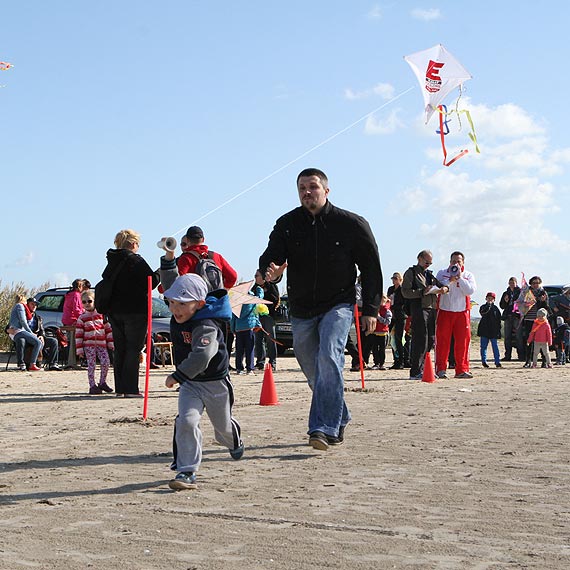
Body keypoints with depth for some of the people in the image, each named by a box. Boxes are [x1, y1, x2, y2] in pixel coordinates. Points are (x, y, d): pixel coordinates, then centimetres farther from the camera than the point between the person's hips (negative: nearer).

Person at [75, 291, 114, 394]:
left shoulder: (101, 314, 7)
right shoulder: (82, 318, 2)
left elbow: (108, 329, 10)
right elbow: (78, 334, 1)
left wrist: (111, 343, 6)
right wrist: (79, 349, -5)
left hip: (101, 344, 2)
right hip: (89, 344, -2)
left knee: (106, 363, -5)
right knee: (91, 365, -4)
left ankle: (102, 383, 12)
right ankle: (92, 386, 2)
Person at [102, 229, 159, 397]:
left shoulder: (111, 262, 9)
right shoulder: (135, 260, -11)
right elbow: (151, 281, -12)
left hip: (114, 312, 6)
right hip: (135, 311, -6)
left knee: (119, 349, 12)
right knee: (133, 349, -3)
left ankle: (119, 387, 12)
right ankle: (130, 388, -7)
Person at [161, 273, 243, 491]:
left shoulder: (206, 327, -34)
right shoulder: (178, 317, -6)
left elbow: (201, 357, -47)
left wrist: (177, 376, -46)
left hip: (215, 383, -5)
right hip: (189, 383, 5)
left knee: (223, 425, 20)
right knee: (185, 421, -19)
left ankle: (235, 443, 59)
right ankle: (187, 472, -17)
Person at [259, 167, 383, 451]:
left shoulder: (352, 224, -6)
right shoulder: (287, 224, -1)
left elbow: (371, 268, 1)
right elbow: (269, 256, -11)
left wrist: (370, 310, -4)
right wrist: (270, 272, -36)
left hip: (338, 305, -4)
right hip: (301, 310, 4)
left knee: (328, 357, -25)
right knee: (313, 371, 10)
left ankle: (323, 429, -28)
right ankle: (339, 421, 31)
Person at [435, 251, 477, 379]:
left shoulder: (468, 275, 9)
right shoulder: (442, 273, 8)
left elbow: (471, 290, -7)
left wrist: (459, 277, -11)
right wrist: (450, 280, -14)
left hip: (462, 312, 1)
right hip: (444, 311, -1)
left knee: (463, 341, -1)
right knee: (442, 341, -4)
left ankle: (461, 370, 5)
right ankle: (440, 369, 0)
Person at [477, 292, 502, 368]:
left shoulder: (495, 308, 7)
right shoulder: (483, 307, 6)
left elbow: (499, 319, 8)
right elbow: (482, 312, -18)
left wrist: (498, 329, 2)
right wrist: (488, 305, -22)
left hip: (493, 331, 0)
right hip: (484, 330, 0)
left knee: (495, 346, -1)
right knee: (483, 346, 3)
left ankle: (497, 362, 1)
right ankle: (484, 361, 9)